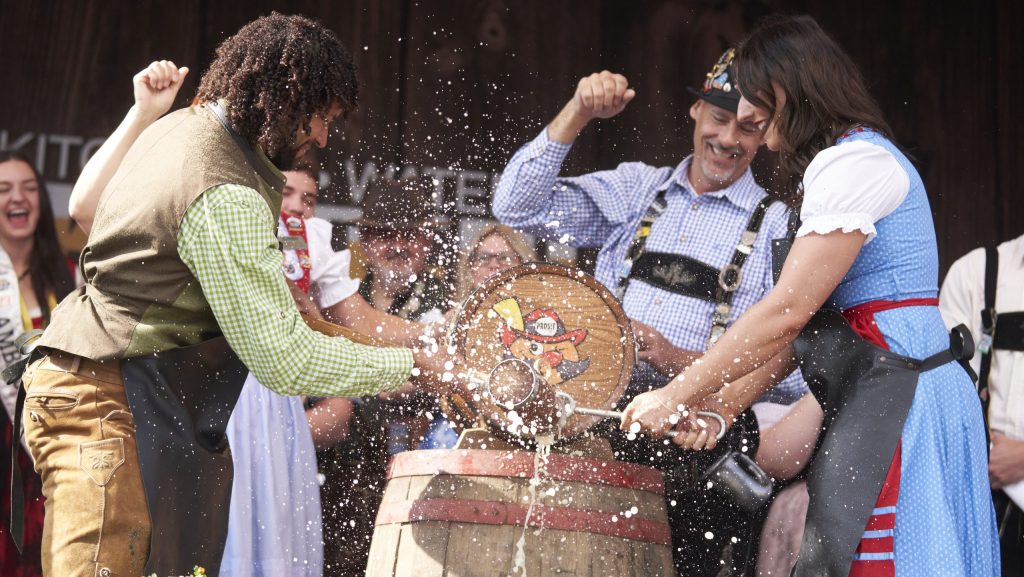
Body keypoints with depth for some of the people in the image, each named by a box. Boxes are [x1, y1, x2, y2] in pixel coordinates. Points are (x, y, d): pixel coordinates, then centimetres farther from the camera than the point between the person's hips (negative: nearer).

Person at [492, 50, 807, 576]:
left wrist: (685, 363, -15)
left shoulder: (778, 231, 5)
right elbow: (519, 207, 8)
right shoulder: (634, 191, 17)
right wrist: (577, 114, -2)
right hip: (600, 419, 3)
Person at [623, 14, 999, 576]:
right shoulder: (838, 164, 23)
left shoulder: (854, 161, -11)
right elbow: (806, 321, 19)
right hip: (878, 402, 10)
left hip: (896, 398, -10)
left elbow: (787, 312, -18)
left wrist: (676, 397, -13)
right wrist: (720, 406, 12)